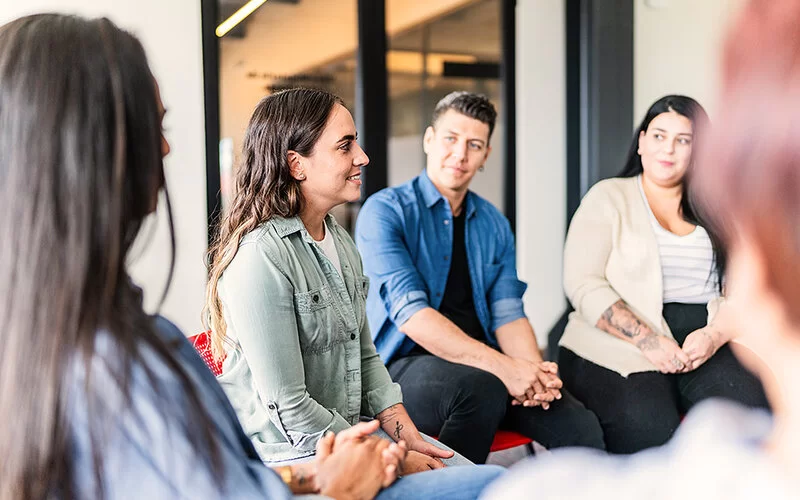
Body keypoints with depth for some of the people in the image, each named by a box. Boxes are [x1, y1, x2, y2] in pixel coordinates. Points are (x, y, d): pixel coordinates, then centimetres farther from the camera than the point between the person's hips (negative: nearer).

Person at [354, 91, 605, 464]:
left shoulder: (494, 226, 15)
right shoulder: (386, 211, -5)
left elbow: (508, 314, 8)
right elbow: (410, 313, -16)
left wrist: (534, 370, -15)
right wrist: (501, 366, -24)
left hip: (485, 368, 5)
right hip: (405, 365, -4)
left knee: (581, 428, -20)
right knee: (482, 389, -35)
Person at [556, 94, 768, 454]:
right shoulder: (608, 197, 7)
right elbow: (583, 286, -4)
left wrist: (717, 335, -11)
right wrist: (648, 341, -15)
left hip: (707, 345, 4)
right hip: (618, 347, -3)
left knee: (753, 412, -26)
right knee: (649, 428, -32)